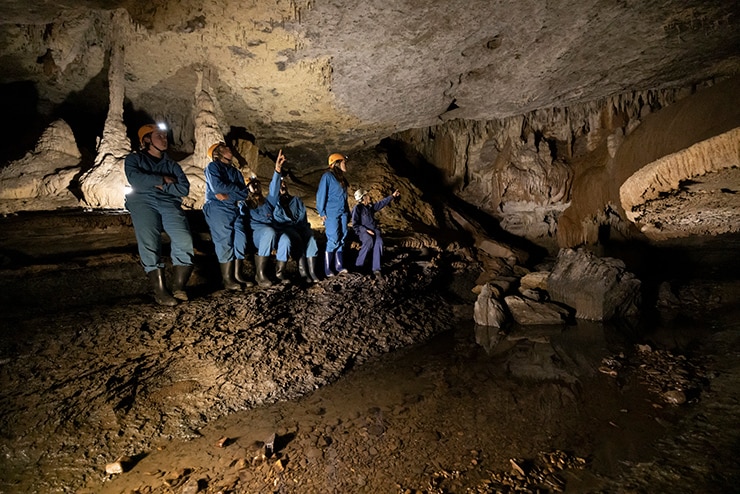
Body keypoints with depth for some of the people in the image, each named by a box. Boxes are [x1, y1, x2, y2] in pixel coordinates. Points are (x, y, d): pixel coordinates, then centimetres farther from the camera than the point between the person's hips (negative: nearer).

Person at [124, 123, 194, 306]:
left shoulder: (171, 164, 26)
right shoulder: (134, 159, 19)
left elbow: (184, 188, 10)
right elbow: (135, 179, -4)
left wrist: (163, 186, -1)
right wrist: (162, 179, 2)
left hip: (169, 203, 2)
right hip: (143, 202, -2)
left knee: (184, 241, -22)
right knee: (149, 244, -22)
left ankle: (179, 287, -16)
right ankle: (160, 291, -20)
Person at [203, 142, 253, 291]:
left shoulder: (235, 171, 20)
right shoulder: (213, 167, 4)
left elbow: (245, 193, 7)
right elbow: (217, 187, -13)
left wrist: (228, 196, -10)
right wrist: (236, 189, 0)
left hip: (234, 209, 6)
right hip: (217, 209, -6)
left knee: (240, 239, -4)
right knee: (225, 242, -10)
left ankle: (238, 275, 4)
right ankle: (227, 280, -5)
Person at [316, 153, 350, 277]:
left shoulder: (341, 178, 17)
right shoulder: (327, 176, -6)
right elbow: (321, 195, -9)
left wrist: (347, 212, 15)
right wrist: (322, 212, -11)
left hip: (342, 213, 8)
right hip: (331, 214, -8)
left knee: (342, 239, 7)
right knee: (333, 240, -8)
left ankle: (339, 266, 16)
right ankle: (328, 270, 1)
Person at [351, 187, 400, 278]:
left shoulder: (371, 206, 15)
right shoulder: (357, 208, -4)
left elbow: (382, 203, 27)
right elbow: (355, 225, -7)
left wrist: (392, 196, 29)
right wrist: (366, 230, -17)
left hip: (374, 229, 5)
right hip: (363, 230, -5)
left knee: (378, 242, -26)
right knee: (369, 241, -36)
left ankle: (376, 268, -30)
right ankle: (359, 264, -20)